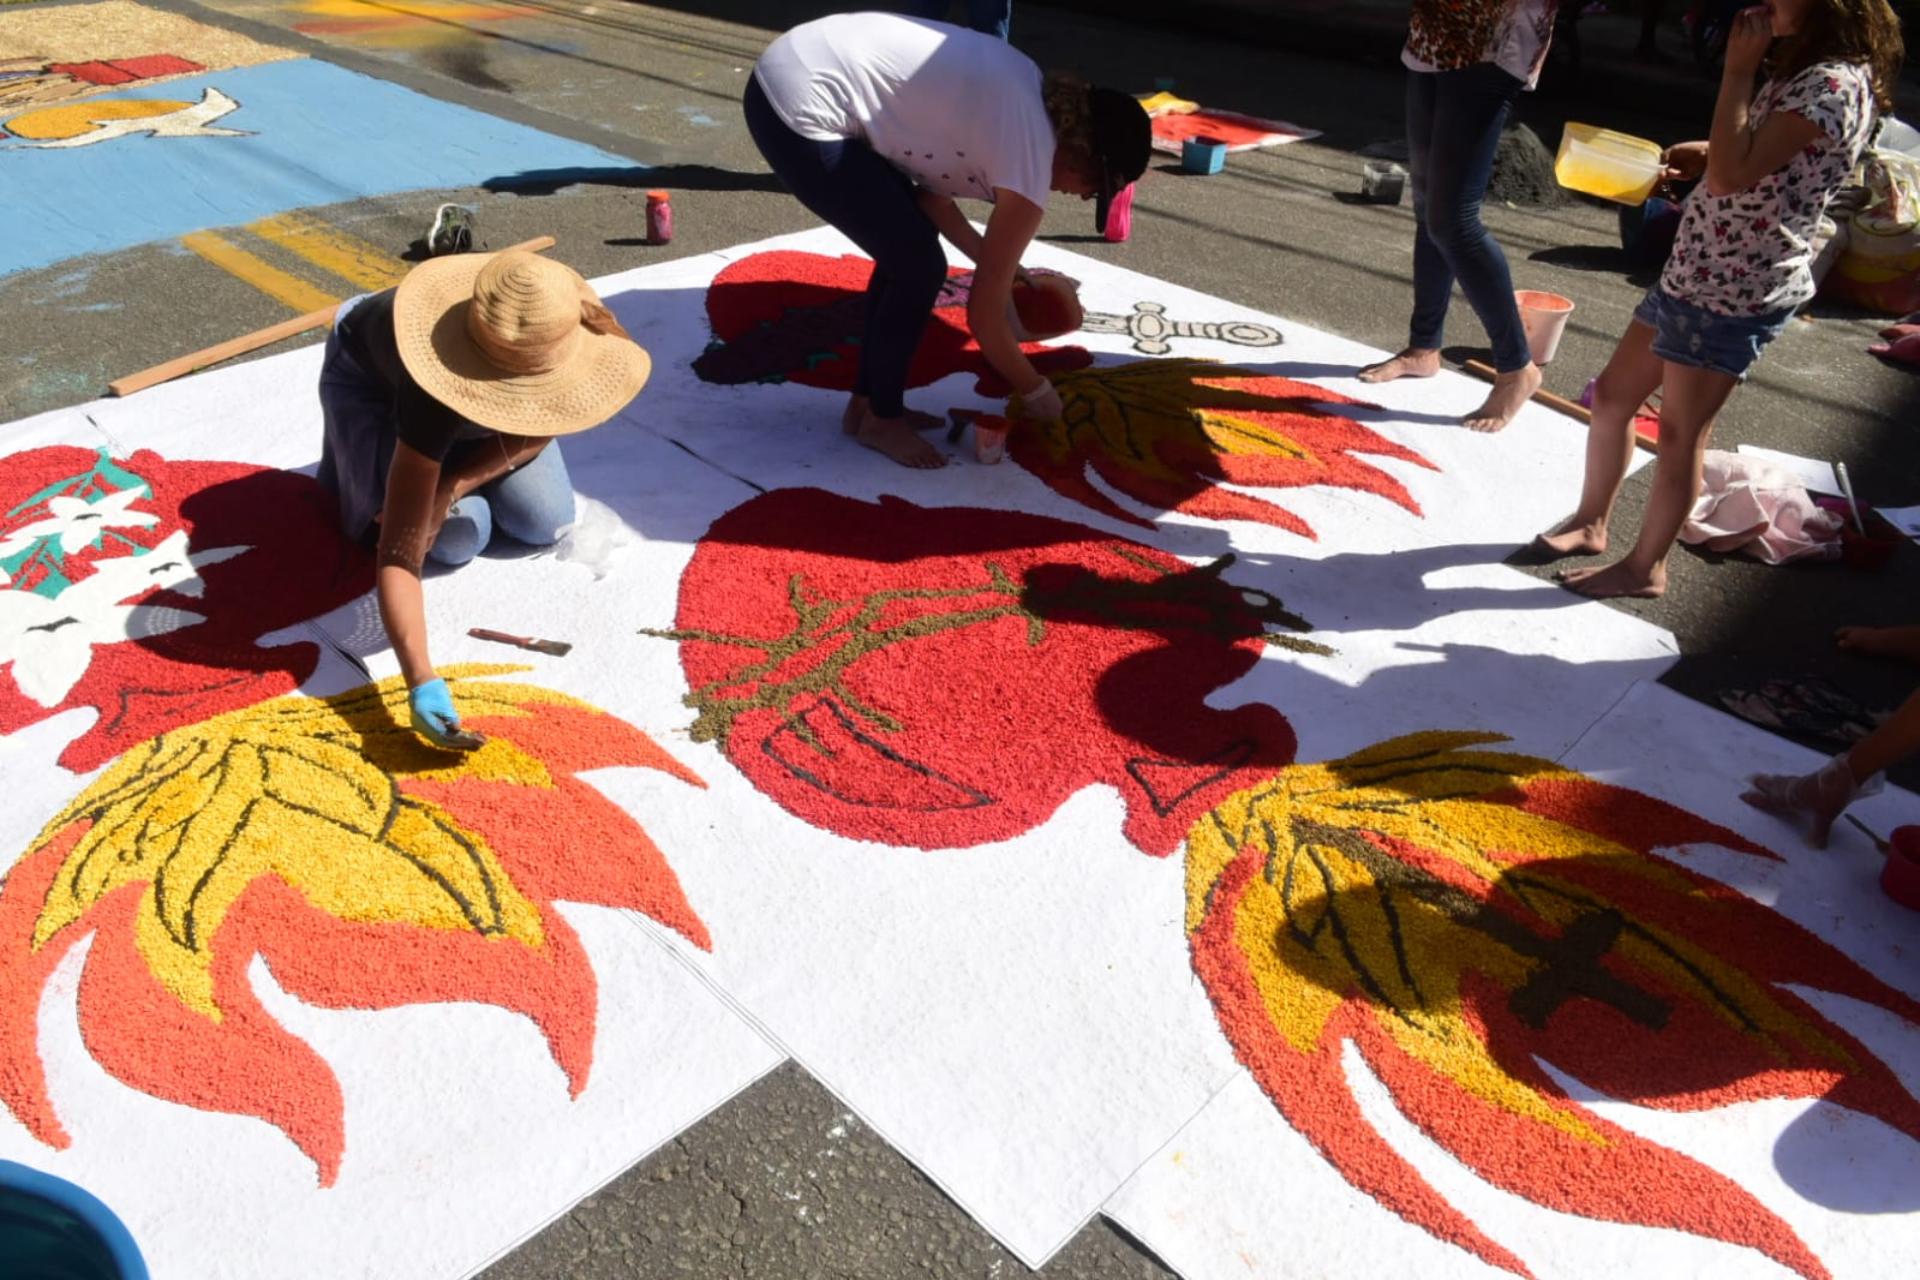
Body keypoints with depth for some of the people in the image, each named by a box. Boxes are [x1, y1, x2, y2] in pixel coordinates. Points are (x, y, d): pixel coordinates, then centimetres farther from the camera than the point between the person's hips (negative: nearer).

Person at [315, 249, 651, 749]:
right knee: (457, 539, -16)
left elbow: (537, 426, -15)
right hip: (369, 375, -3)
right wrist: (422, 683, -59)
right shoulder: (434, 394, -47)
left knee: (545, 525, -9)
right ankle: (350, 451, 12)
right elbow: (398, 554, -47)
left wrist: (453, 484, -28)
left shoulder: (569, 331, -36)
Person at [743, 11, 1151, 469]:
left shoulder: (1033, 90, 11)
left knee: (907, 251, 15)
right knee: (919, 268, -2)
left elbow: (928, 183, 20)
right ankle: (880, 419, 16)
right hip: (799, 109, -9)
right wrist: (1036, 391, 9)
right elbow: (984, 316, -5)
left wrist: (990, 261, 21)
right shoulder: (1031, 159, -12)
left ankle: (867, 402, 27)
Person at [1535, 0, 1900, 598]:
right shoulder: (1803, 70, 13)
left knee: (1679, 433, 0)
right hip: (1695, 274, 10)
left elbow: (1733, 175, -28)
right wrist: (1705, 154, 7)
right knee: (1611, 396, 14)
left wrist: (1738, 69, -20)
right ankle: (1590, 524, 30)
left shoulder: (1833, 83, -19)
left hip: (1737, 292, -10)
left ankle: (1646, 566, 14)